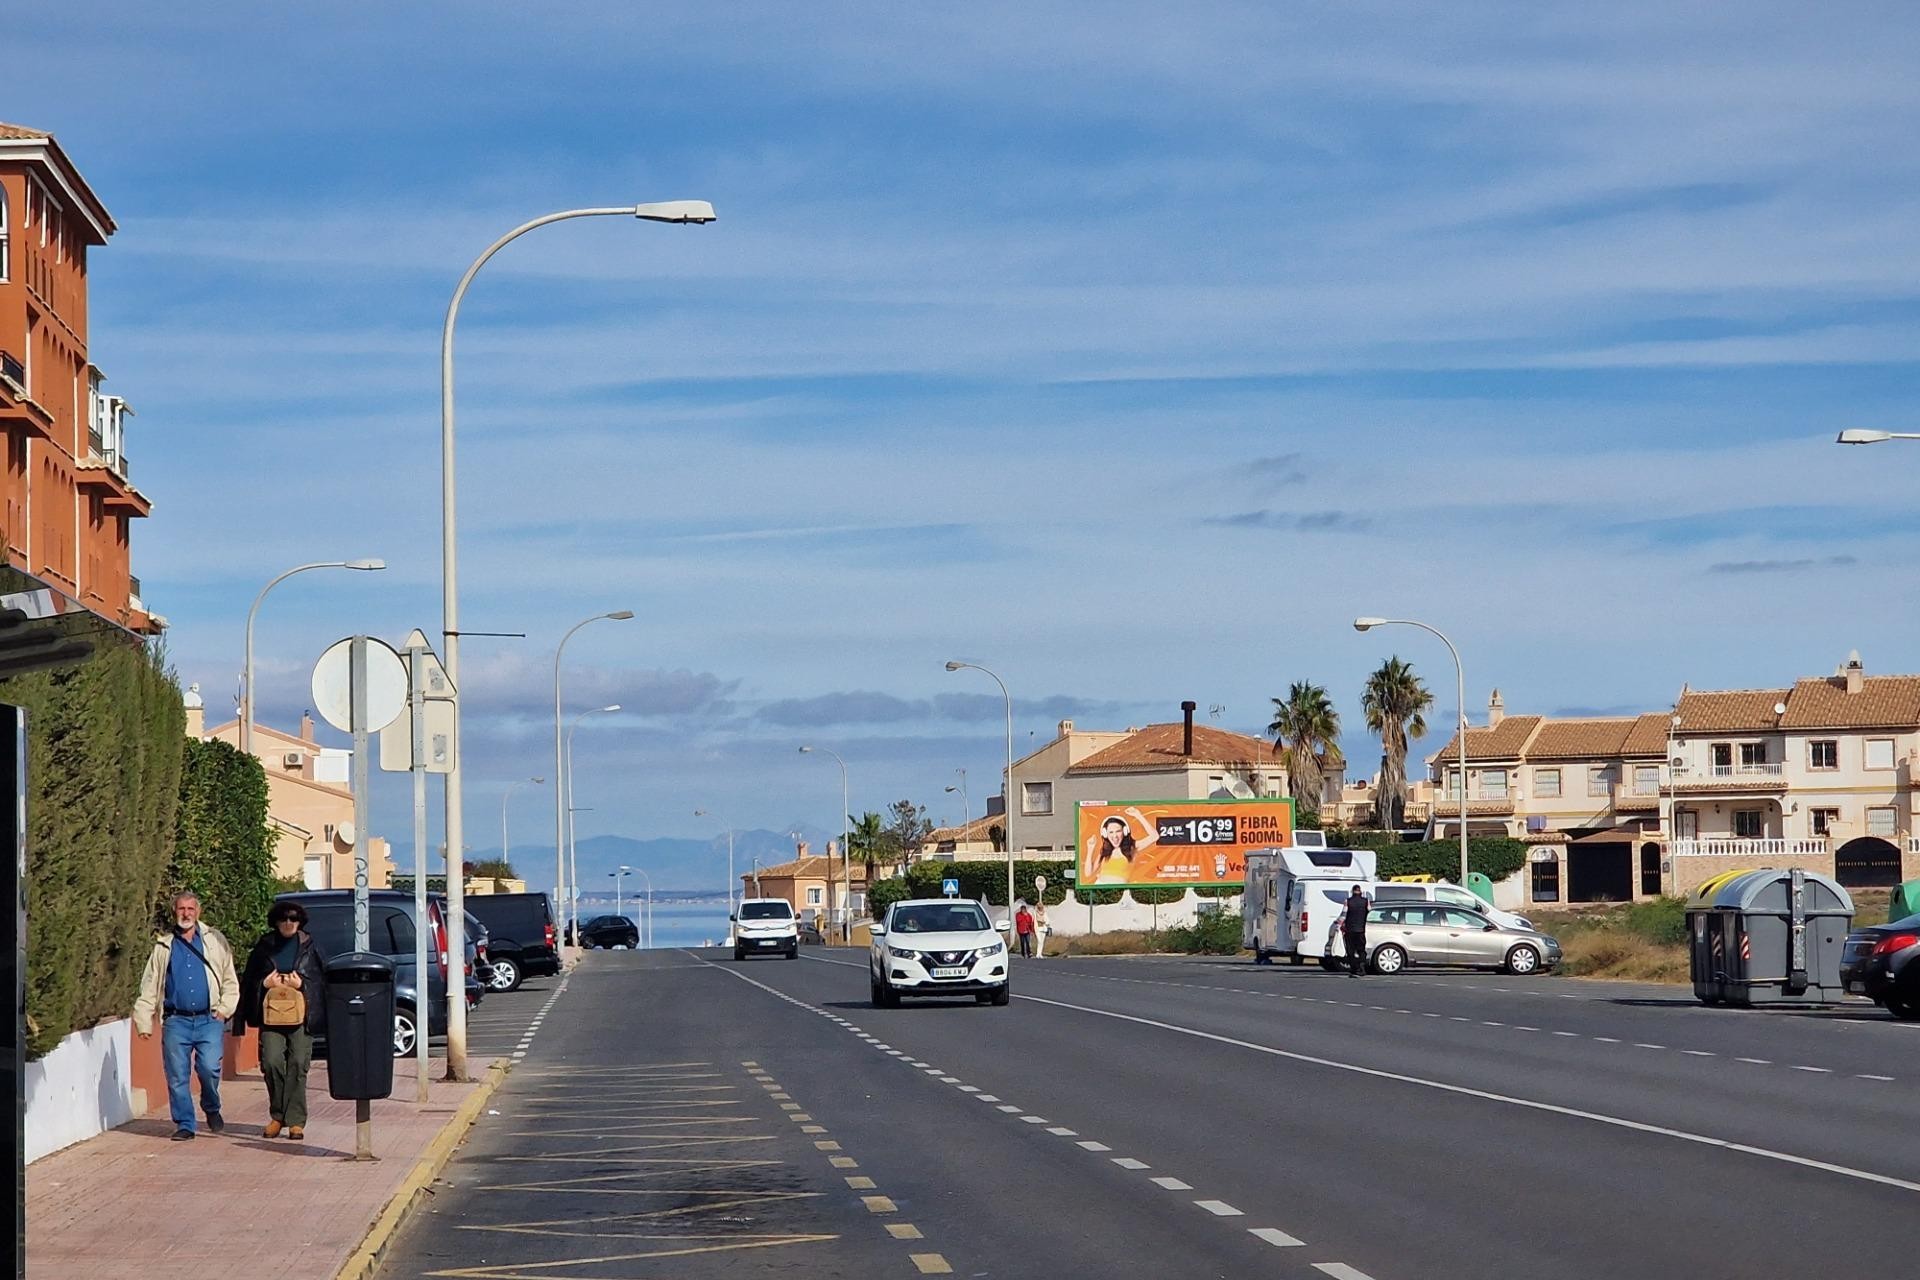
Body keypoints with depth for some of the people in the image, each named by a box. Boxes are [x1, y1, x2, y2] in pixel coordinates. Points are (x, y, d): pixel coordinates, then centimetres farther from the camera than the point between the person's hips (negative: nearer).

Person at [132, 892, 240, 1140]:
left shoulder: (215, 941, 10)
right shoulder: (163, 946, 12)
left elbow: (230, 981, 14)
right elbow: (149, 987, 12)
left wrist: (224, 1009, 1)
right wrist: (144, 1021, 4)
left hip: (209, 1019, -1)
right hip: (176, 1021, 1)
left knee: (210, 1068, -15)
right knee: (177, 1076, -2)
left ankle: (212, 1109, 11)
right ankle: (184, 1125, 9)